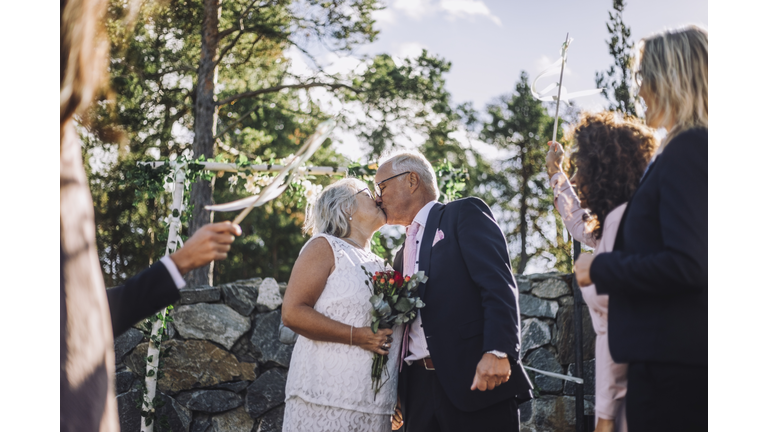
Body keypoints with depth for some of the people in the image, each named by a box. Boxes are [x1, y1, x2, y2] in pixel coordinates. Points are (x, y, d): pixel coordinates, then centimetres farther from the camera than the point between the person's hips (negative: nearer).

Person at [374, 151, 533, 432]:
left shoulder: (464, 214, 2)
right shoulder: (402, 256, 23)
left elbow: (499, 285, -11)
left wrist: (498, 351, -23)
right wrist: (395, 393, 12)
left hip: (477, 379, -7)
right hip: (419, 391, 7)